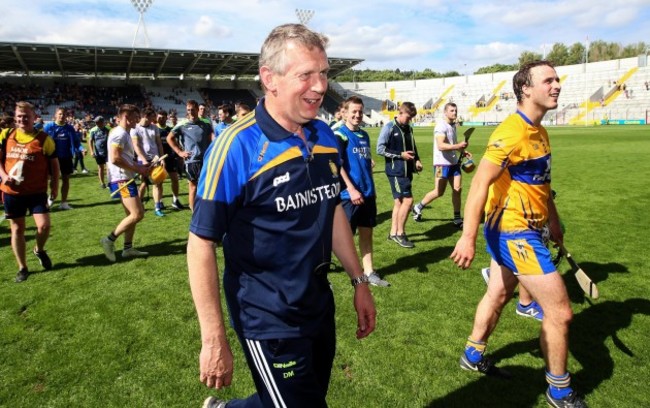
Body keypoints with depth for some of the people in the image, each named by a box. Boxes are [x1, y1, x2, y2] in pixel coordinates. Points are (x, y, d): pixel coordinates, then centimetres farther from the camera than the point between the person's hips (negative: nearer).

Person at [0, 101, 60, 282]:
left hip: (37, 191, -2)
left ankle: (39, 250, 21)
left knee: (44, 225, -13)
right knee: (17, 229, 9)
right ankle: (22, 268, 22)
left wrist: (55, 185, -2)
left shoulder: (44, 139, -7)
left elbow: (54, 164, 1)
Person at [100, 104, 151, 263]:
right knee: (137, 215, -13)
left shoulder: (125, 133, 18)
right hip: (121, 179, -11)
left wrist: (140, 166, 11)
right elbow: (115, 159, -24)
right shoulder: (119, 133, -14)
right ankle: (109, 239, -2)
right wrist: (137, 169, -17)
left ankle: (128, 248, 18)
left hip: (126, 179, 11)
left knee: (132, 214, 13)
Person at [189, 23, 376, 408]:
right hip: (268, 319, -7)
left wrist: (359, 280, 11)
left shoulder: (326, 137, -1)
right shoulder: (237, 146, -20)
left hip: (320, 305, 7)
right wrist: (214, 340, -16)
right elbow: (201, 244, -18)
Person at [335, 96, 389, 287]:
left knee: (367, 232, 11)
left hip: (367, 194, 7)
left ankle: (369, 272, 20)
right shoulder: (339, 135, -10)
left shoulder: (364, 135, 13)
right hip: (349, 195, -7)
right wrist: (351, 189, -21)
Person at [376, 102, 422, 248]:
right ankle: (400, 234, 2)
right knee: (407, 200, -11)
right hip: (395, 171, -7)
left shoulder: (409, 128, 13)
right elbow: (380, 149, -12)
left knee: (399, 201, 12)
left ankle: (393, 232, 22)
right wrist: (400, 155, -16)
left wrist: (417, 160, 5)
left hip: (407, 171, 8)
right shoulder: (389, 127, -9)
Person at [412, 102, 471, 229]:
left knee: (457, 189, 3)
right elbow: (440, 146, -28)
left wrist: (462, 151, 15)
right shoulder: (441, 126, -16)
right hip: (442, 164, -8)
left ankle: (457, 219, 10)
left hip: (454, 162, 8)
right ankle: (418, 207, 18)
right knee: (439, 192, -2)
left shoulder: (453, 125, 13)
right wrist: (458, 146, -33)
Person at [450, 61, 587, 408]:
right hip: (513, 233, -10)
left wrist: (553, 219, 25)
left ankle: (474, 356, 42)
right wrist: (468, 238, -29)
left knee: (498, 296, 22)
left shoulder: (539, 131, 10)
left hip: (523, 229, 10)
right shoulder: (512, 132, -20)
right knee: (560, 311, -2)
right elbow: (480, 184, -25)